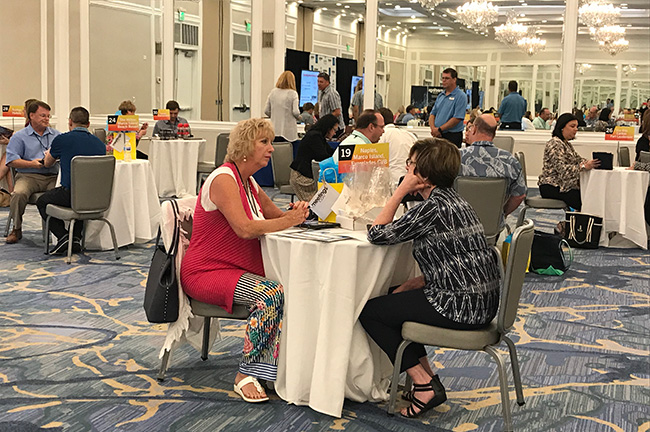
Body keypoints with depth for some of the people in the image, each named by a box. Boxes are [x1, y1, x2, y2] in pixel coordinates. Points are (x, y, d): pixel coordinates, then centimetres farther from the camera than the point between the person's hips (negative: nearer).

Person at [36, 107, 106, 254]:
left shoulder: (61, 140, -4)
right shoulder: (100, 143, 8)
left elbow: (47, 163, 16)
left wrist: (49, 153, 42)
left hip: (70, 195, -4)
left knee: (42, 202, 24)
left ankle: (63, 236, 5)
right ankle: (76, 238, 21)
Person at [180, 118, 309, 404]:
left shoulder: (249, 184, 15)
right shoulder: (223, 179, -14)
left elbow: (275, 214, 19)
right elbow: (245, 228, -26)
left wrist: (294, 213, -4)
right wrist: (288, 221, -19)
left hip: (239, 271, 8)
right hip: (205, 273, -8)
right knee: (271, 294, -32)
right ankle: (246, 375, -20)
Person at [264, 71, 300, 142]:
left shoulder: (273, 92, 5)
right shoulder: (293, 93, -6)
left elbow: (266, 111, 7)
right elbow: (295, 112, -13)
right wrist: (298, 117, 9)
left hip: (275, 131, 4)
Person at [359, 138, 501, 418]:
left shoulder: (434, 206, -18)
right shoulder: (453, 199, 12)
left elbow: (377, 234, -15)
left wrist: (400, 191, -8)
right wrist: (410, 285, 8)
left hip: (461, 306, -10)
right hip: (481, 301, 10)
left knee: (370, 312, 3)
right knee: (395, 299, 26)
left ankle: (425, 385, 5)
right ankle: (427, 378, 25)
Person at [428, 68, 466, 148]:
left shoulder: (461, 96, -7)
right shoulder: (440, 96, 16)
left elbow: (457, 118, -16)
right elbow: (432, 114, 15)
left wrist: (439, 129, -14)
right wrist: (433, 128, -6)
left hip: (452, 136, -6)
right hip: (437, 135, 6)